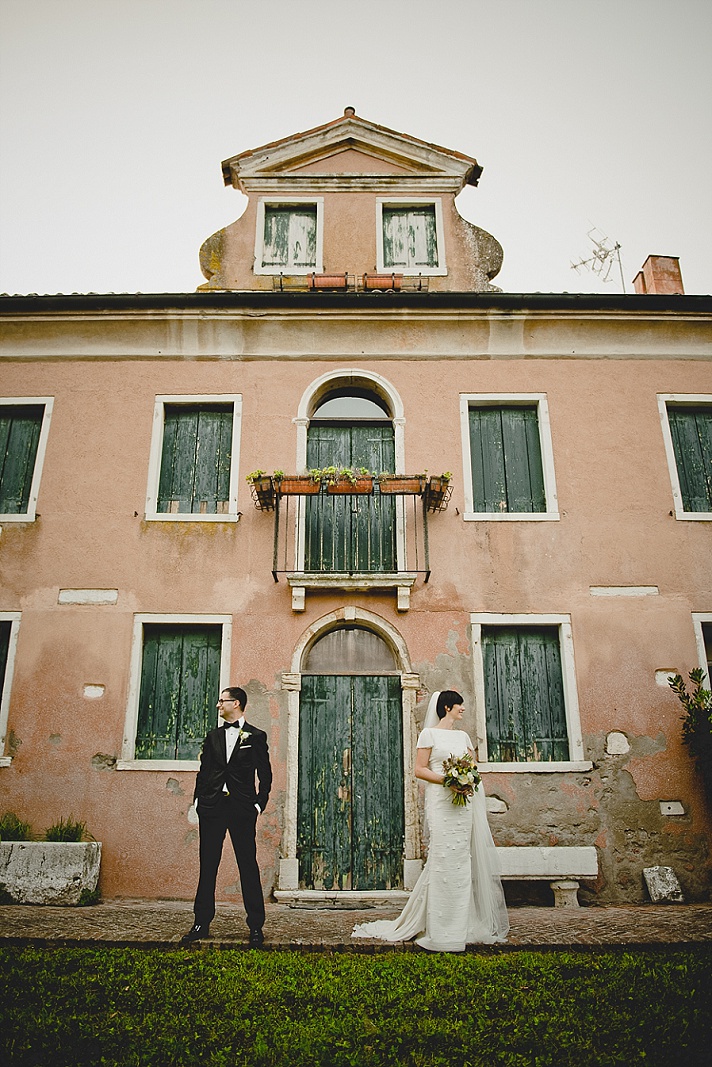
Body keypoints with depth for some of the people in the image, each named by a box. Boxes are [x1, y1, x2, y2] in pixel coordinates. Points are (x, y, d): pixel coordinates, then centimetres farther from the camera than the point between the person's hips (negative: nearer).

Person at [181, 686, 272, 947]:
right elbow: (203, 771, 14)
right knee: (207, 866, 9)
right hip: (212, 807, 4)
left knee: (248, 866, 1)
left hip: (242, 808, -4)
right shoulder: (213, 736, 13)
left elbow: (265, 775, 3)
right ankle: (202, 923, 20)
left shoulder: (256, 737, 2)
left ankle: (256, 927, 9)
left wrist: (259, 804, -5)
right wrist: (198, 800, 4)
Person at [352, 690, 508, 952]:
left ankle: (464, 924, 16)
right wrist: (446, 780, -18)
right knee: (444, 858, -7)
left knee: (463, 859, 6)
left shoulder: (463, 735, 17)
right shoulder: (429, 733, -1)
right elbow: (420, 769, -6)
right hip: (441, 802, -6)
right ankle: (442, 931, 0)